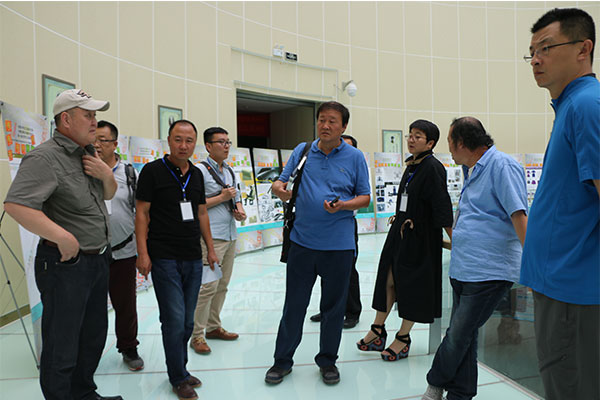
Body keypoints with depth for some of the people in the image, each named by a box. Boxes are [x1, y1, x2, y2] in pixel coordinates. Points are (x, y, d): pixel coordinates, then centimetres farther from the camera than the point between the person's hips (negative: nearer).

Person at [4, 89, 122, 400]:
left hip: (98, 259, 9)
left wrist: (106, 174, -2)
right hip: (66, 265, -9)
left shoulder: (88, 154, 10)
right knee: (62, 347, 5)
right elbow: (15, 205, -29)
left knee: (94, 336, 22)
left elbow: (109, 194, 20)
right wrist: (64, 238, -26)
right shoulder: (46, 158, -18)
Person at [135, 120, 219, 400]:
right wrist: (143, 253, -12)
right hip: (164, 258, -5)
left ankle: (180, 369, 29)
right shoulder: (153, 171, -5)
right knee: (174, 319, -3)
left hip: (193, 258, 6)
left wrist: (210, 248, 14)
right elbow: (142, 212, -6)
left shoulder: (197, 174, 12)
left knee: (187, 321, 13)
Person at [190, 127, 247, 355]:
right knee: (209, 286, -9)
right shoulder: (200, 171, -7)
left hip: (230, 235, 8)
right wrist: (222, 197, -13)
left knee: (222, 285, 12)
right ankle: (196, 335, 2)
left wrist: (240, 210, 2)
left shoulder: (230, 171, 17)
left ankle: (213, 327, 25)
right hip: (211, 236, -8)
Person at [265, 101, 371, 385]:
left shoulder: (355, 157, 2)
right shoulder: (302, 151, 7)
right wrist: (279, 188, -13)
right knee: (294, 304, 8)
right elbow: (281, 182, 12)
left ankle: (328, 360, 30)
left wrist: (343, 205, -16)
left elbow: (365, 197, 4)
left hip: (339, 245, -1)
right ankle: (282, 360, 25)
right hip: (302, 242, 1)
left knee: (333, 306, 11)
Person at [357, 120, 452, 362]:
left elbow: (442, 205, -18)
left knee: (412, 282, 3)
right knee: (388, 278, 10)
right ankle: (378, 331, 22)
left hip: (420, 236, -8)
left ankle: (403, 338, 18)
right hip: (399, 231, 8)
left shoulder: (433, 168, -14)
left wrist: (452, 239, -19)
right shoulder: (411, 166, 10)